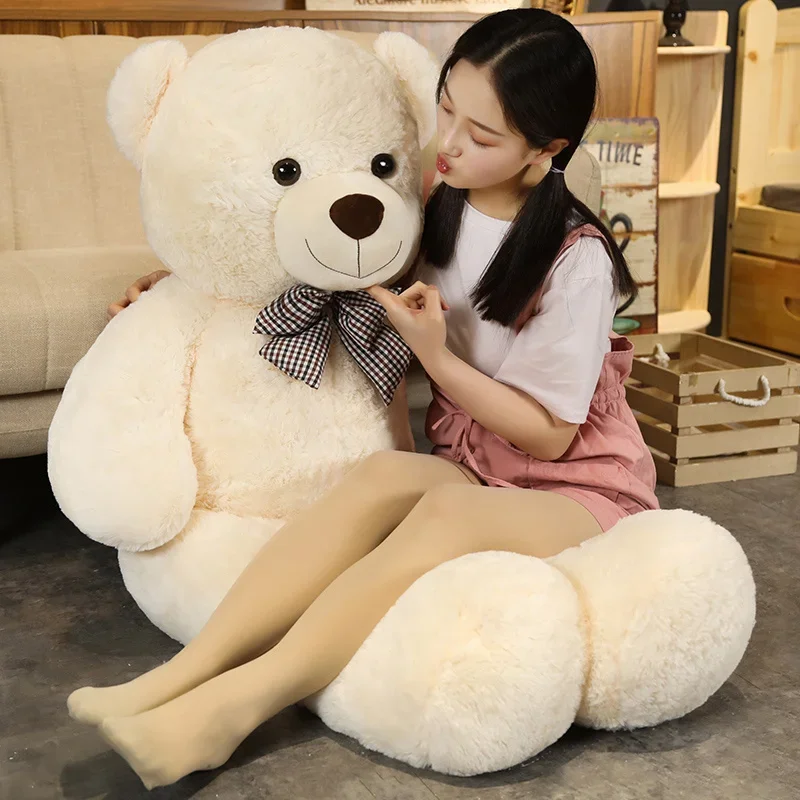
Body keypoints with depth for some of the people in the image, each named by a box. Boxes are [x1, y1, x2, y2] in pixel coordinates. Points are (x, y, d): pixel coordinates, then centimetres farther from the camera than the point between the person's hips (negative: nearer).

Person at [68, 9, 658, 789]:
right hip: (465, 465, 5)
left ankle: (225, 710, -45)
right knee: (386, 473, -31)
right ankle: (179, 676, -40)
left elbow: (549, 435, -12)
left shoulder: (575, 261, -17)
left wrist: (434, 354, -21)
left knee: (451, 508, -37)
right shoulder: (437, 206, 1)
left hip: (577, 490, -4)